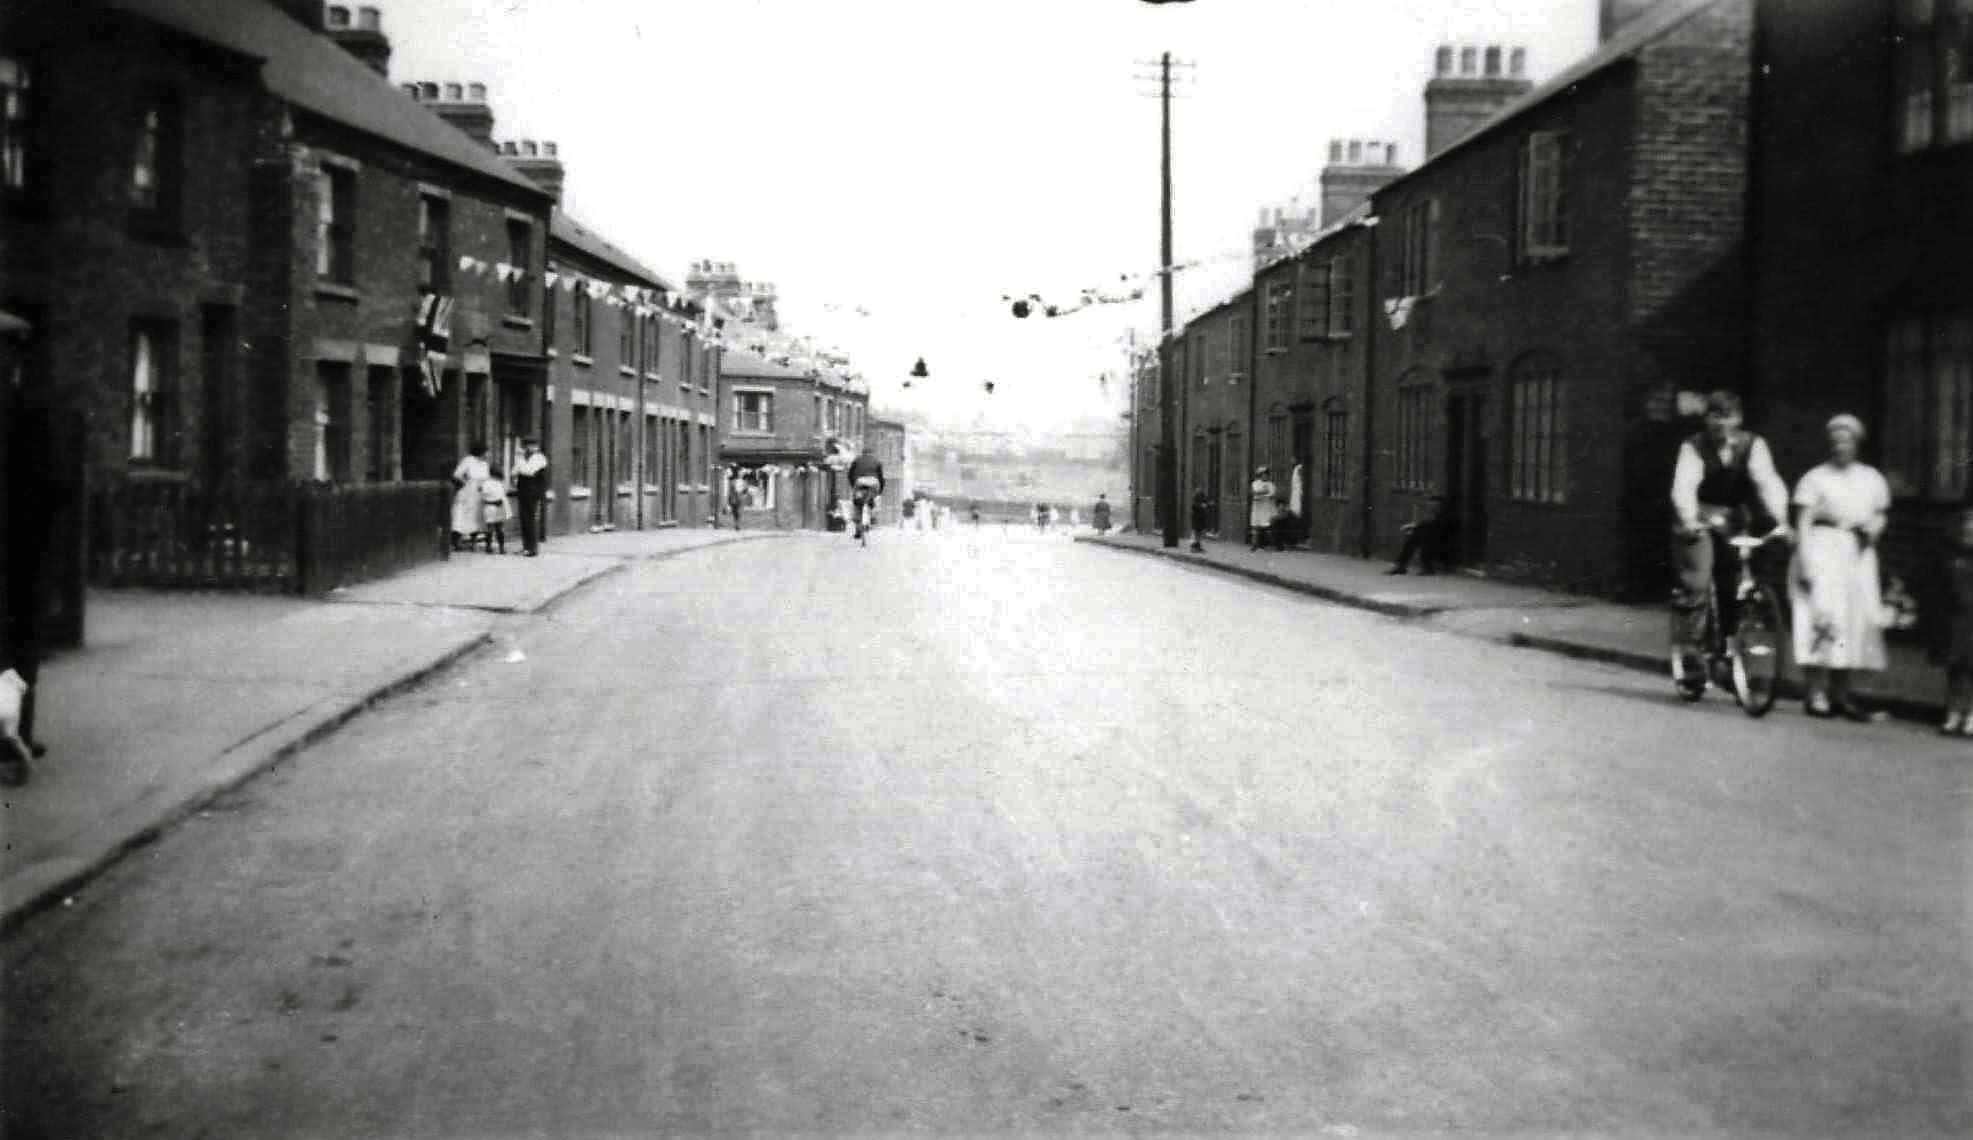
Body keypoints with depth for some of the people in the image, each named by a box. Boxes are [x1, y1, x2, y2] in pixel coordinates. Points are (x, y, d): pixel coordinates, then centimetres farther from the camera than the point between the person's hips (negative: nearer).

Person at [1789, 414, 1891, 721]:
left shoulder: (1873, 479, 12)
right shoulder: (1815, 478, -1)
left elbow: (1881, 514, 19)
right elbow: (1803, 522, -5)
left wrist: (1873, 529, -4)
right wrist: (1804, 560, -14)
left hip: (1858, 554, 5)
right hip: (1822, 549, -5)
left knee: (1856, 622, 4)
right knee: (1821, 619, -12)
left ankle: (1841, 696, 13)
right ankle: (1816, 694, -9)